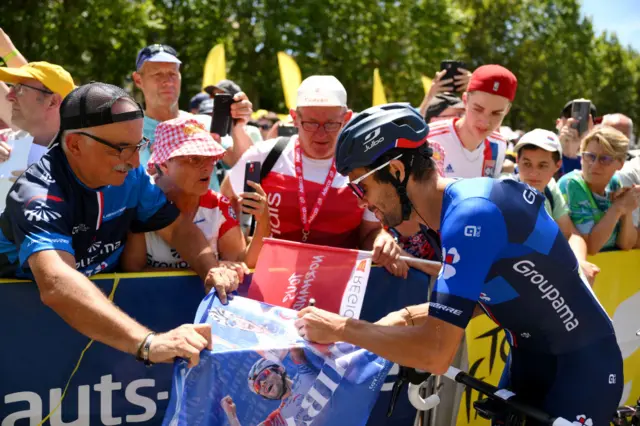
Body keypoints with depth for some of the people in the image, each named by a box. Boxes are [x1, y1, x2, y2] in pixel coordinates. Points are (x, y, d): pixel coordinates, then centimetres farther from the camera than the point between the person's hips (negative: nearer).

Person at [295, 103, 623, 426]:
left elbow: (436, 353, -32)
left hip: (580, 368, -8)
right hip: (532, 359, 8)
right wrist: (408, 317, 0)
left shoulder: (470, 214, -27)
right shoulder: (461, 203, 1)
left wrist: (340, 328, -22)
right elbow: (467, 300, 15)